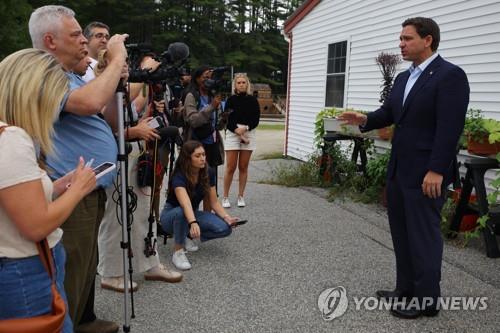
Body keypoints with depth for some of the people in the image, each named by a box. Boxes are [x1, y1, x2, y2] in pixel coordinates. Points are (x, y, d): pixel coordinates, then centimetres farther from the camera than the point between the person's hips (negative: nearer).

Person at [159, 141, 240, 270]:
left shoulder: (209, 173, -12)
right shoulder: (179, 177, -30)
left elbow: (214, 202, -7)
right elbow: (185, 204, -48)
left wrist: (226, 217, -24)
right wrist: (193, 223, -66)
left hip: (193, 213, 5)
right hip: (171, 216, -5)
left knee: (225, 228, -20)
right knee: (181, 212, -42)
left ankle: (188, 235, 2)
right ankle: (177, 252, -21)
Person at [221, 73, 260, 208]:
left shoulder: (252, 100, 7)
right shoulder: (231, 100, 4)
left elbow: (256, 119, 3)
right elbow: (227, 120, -1)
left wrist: (245, 128, -13)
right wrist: (238, 132, -10)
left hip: (248, 134, 1)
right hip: (232, 134, -1)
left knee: (243, 167, 5)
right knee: (230, 168, -4)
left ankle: (241, 196, 14)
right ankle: (225, 197, 3)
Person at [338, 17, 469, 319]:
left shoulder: (450, 75, -12)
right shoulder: (403, 78, 14)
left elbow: (450, 128, -18)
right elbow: (389, 113, 16)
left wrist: (436, 171, -22)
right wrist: (365, 119, -4)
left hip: (425, 172, -9)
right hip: (399, 169, 9)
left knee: (423, 235, 1)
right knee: (402, 233, 15)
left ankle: (427, 300, 14)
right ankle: (406, 289, 28)